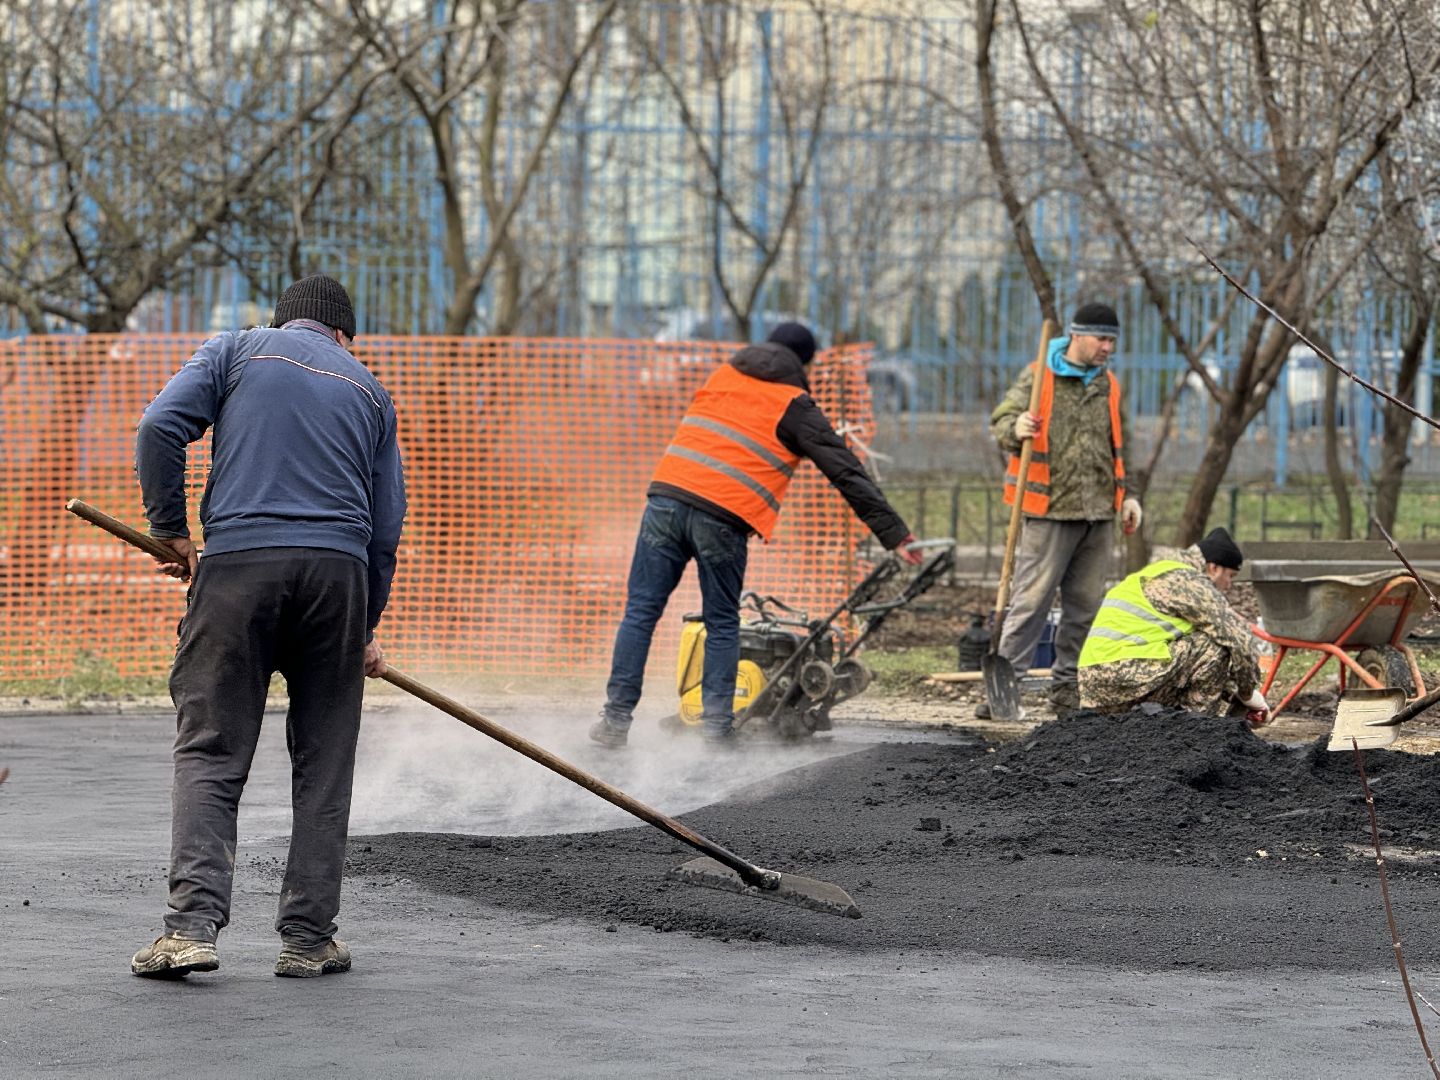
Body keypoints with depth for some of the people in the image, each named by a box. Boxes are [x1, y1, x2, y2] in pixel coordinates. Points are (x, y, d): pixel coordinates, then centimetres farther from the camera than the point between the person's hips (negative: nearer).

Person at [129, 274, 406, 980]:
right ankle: (308, 939, 9)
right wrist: (366, 630, 27)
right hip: (337, 572, 2)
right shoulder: (368, 391, 21)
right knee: (323, 763, 10)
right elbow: (386, 526, 19)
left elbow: (160, 427, -2)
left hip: (238, 559, -2)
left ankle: (193, 924, -13)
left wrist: (169, 531, 7)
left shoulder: (236, 351, 14)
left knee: (210, 751, 0)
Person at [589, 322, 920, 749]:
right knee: (722, 624, 10)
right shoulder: (795, 409, 7)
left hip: (667, 494, 3)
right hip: (723, 519, -3)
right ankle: (716, 725, 2)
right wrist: (896, 535, 4)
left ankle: (617, 718, 2)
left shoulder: (724, 374, 20)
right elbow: (848, 474, 4)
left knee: (641, 612, 6)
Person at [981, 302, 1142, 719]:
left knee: (1086, 605, 7)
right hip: (1050, 512, -6)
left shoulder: (1109, 386, 16)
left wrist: (1126, 496, 18)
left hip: (1099, 514, 6)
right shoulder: (1038, 378, -2)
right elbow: (1001, 420, -7)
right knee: (1032, 600, -9)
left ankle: (1067, 687, 15)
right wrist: (1016, 428, -30)